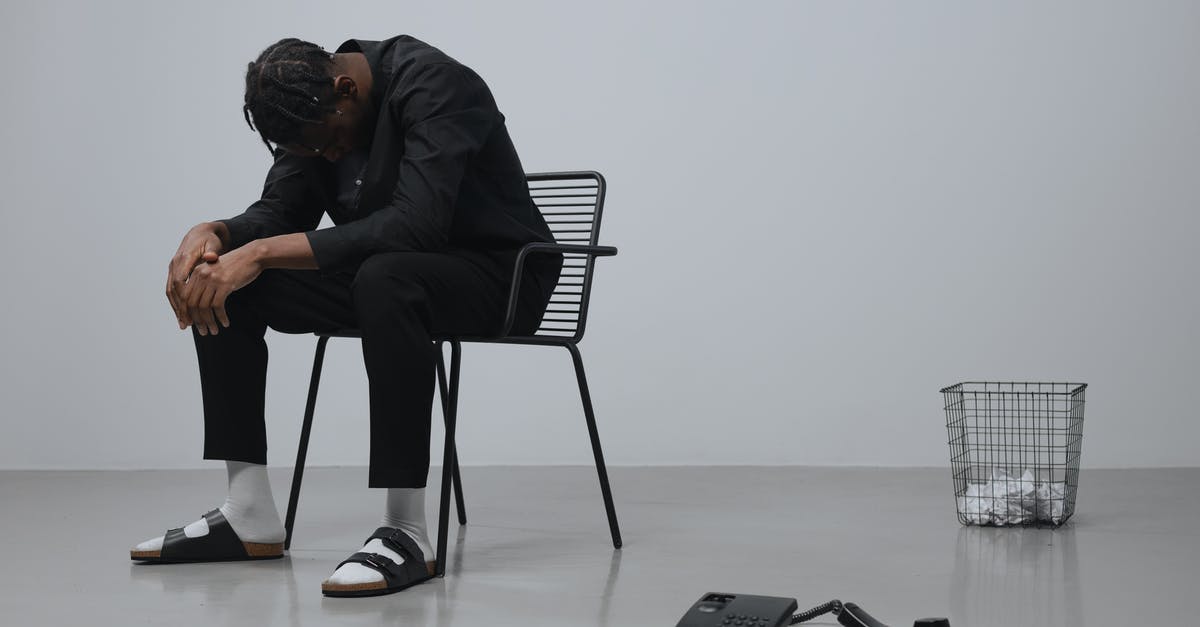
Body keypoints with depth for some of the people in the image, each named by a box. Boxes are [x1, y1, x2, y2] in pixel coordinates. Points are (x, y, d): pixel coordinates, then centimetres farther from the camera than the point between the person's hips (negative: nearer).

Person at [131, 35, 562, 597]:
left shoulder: (433, 85, -24)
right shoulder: (313, 111, 0)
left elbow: (415, 225, -35)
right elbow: (279, 211, 6)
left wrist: (262, 252, -36)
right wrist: (211, 233, -17)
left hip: (499, 274, -8)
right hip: (385, 272, 8)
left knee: (385, 277, -40)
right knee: (222, 283, -6)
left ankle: (406, 535, -33)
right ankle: (249, 519, -5)